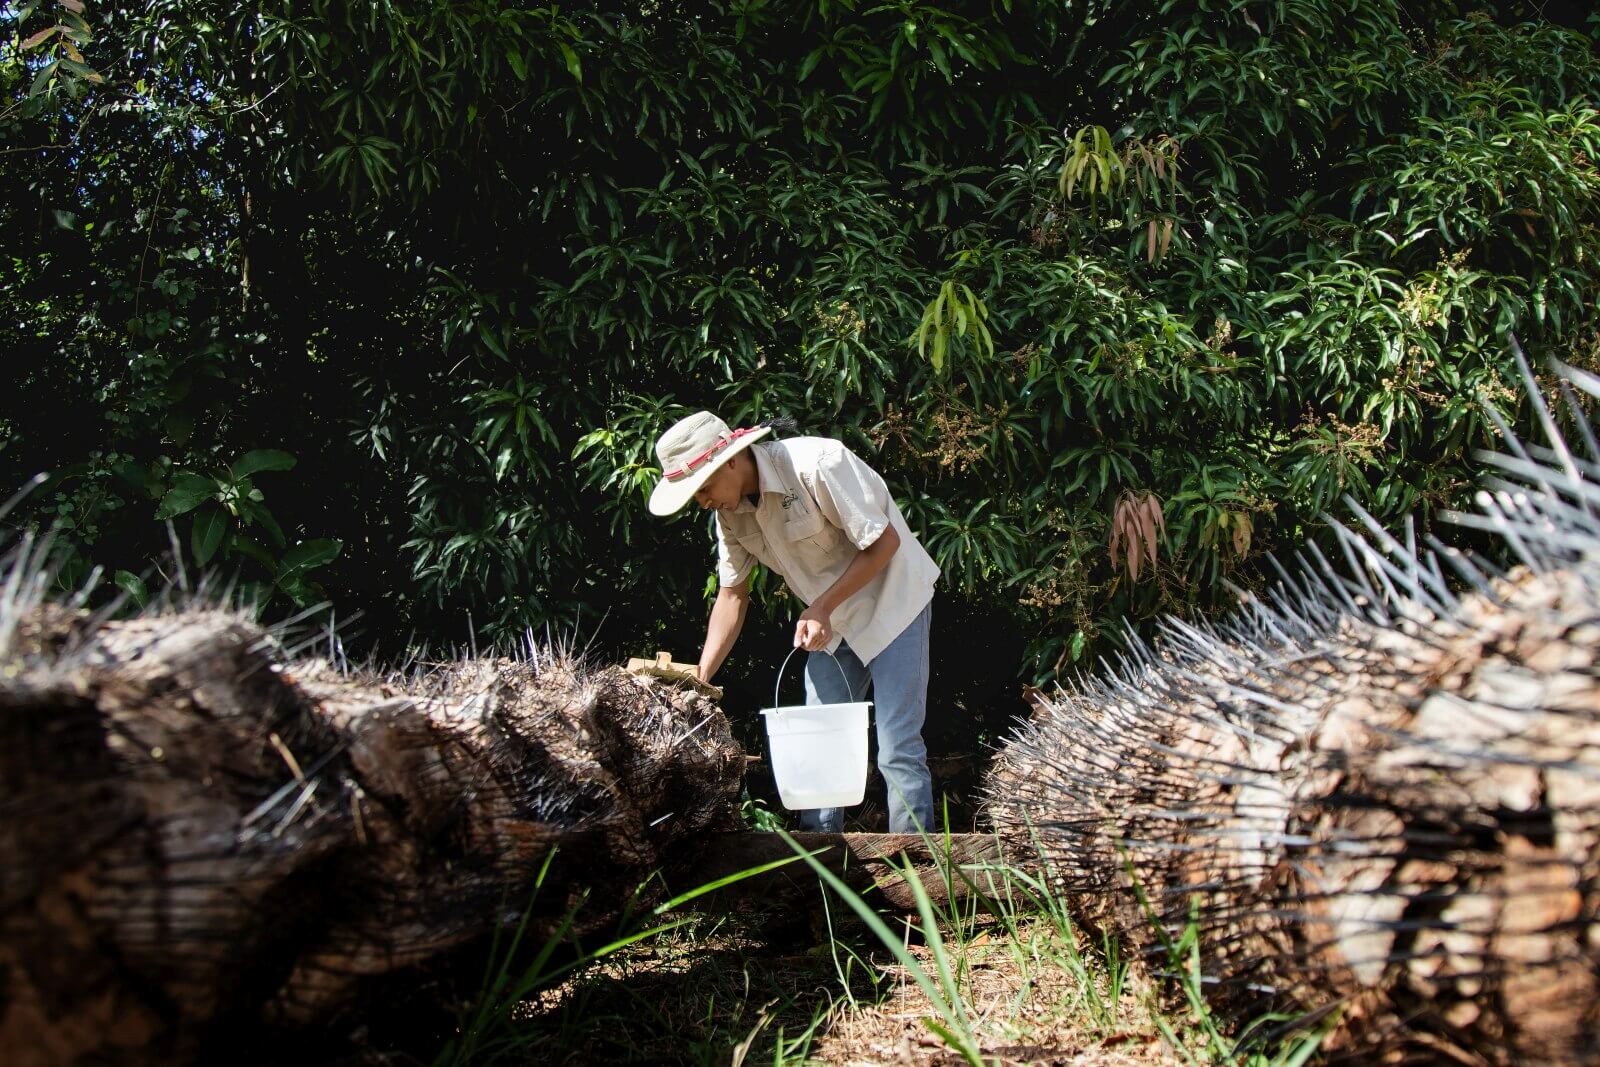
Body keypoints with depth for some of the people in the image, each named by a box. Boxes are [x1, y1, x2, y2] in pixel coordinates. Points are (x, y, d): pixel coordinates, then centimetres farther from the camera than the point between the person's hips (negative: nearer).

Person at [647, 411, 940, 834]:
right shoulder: (730, 512, -5)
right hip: (831, 622, 7)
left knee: (898, 750, -11)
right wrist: (698, 680, -6)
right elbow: (732, 595, 2)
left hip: (892, 600, -7)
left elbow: (885, 542, -21)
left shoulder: (818, 465, -27)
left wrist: (822, 607, -24)